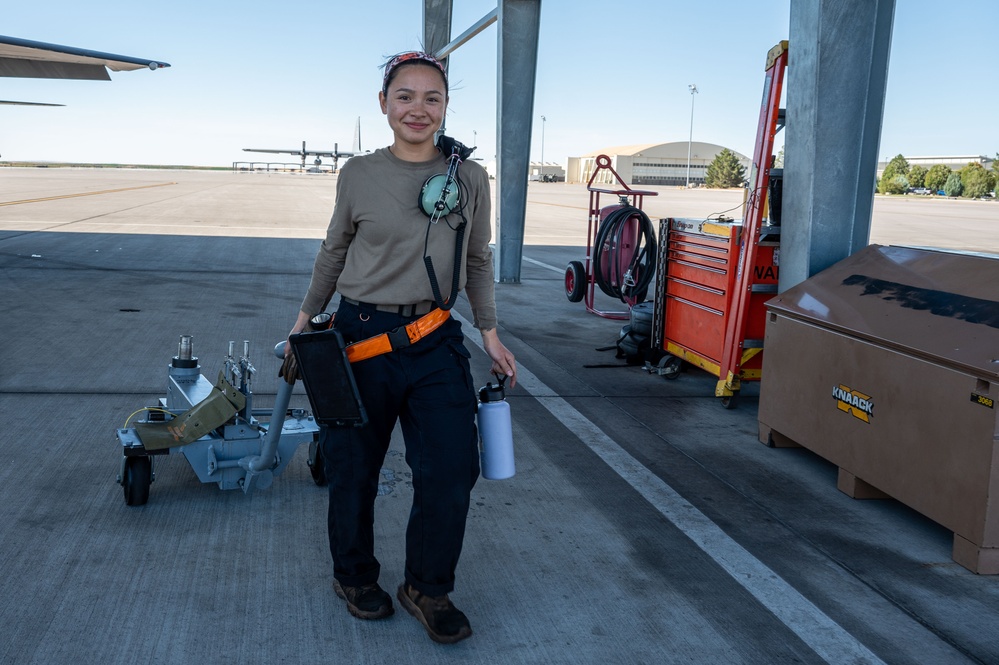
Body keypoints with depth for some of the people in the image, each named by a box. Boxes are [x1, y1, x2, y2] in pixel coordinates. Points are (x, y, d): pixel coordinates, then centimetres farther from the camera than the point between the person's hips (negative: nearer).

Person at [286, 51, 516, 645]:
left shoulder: (470, 178, 1)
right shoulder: (358, 175, -2)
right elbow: (334, 251, 12)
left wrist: (490, 333, 9)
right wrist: (307, 317, 16)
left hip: (437, 342, 1)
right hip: (361, 335, -1)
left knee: (453, 471, -2)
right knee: (354, 469, 11)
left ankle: (427, 588, 22)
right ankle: (354, 575, 36)